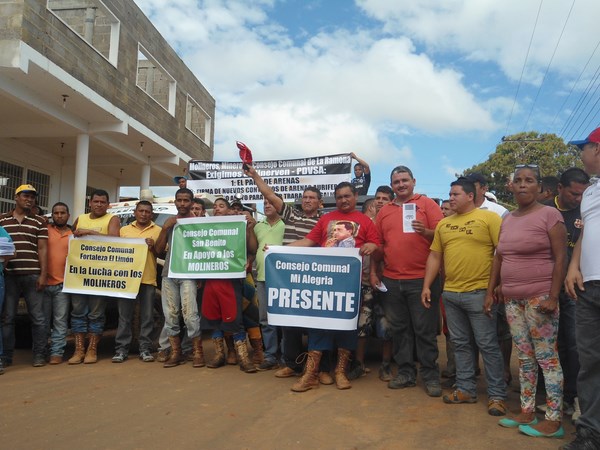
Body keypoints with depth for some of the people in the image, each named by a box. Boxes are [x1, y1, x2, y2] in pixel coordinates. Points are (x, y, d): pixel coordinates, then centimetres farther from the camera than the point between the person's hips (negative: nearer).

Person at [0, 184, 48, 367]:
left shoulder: (39, 222, 9)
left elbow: (42, 249, 5)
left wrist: (43, 275, -3)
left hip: (32, 275, -1)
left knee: (37, 317, 1)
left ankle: (39, 355, 8)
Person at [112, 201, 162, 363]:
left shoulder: (158, 231, 6)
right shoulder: (124, 230, 14)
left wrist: (153, 247, -13)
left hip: (148, 279, -1)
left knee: (147, 317, 3)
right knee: (124, 316, 5)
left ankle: (145, 349, 10)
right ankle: (121, 349, 10)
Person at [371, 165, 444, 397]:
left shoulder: (427, 204, 1)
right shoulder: (384, 211, 13)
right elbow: (378, 244, 15)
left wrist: (425, 231, -24)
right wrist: (373, 272, 9)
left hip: (422, 279, -4)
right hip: (391, 281, 4)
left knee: (425, 330, 2)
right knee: (399, 329, 11)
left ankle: (430, 376, 13)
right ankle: (406, 373, 23)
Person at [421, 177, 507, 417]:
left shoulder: (489, 218, -4)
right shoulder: (443, 224, 13)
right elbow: (435, 256, 15)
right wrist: (426, 286, 10)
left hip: (479, 293, -6)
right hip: (450, 293, 6)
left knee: (487, 344, 1)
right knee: (460, 343, 12)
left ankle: (497, 395, 11)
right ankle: (466, 389, 24)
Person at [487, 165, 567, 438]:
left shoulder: (549, 215, -6)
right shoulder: (507, 219, 13)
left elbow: (561, 258, -11)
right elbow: (499, 257, 17)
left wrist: (553, 297, -16)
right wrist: (491, 290, 14)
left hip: (540, 298, -6)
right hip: (512, 299, 6)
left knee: (547, 358, -2)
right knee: (525, 358, 12)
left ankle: (553, 422, 7)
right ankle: (527, 413, 21)